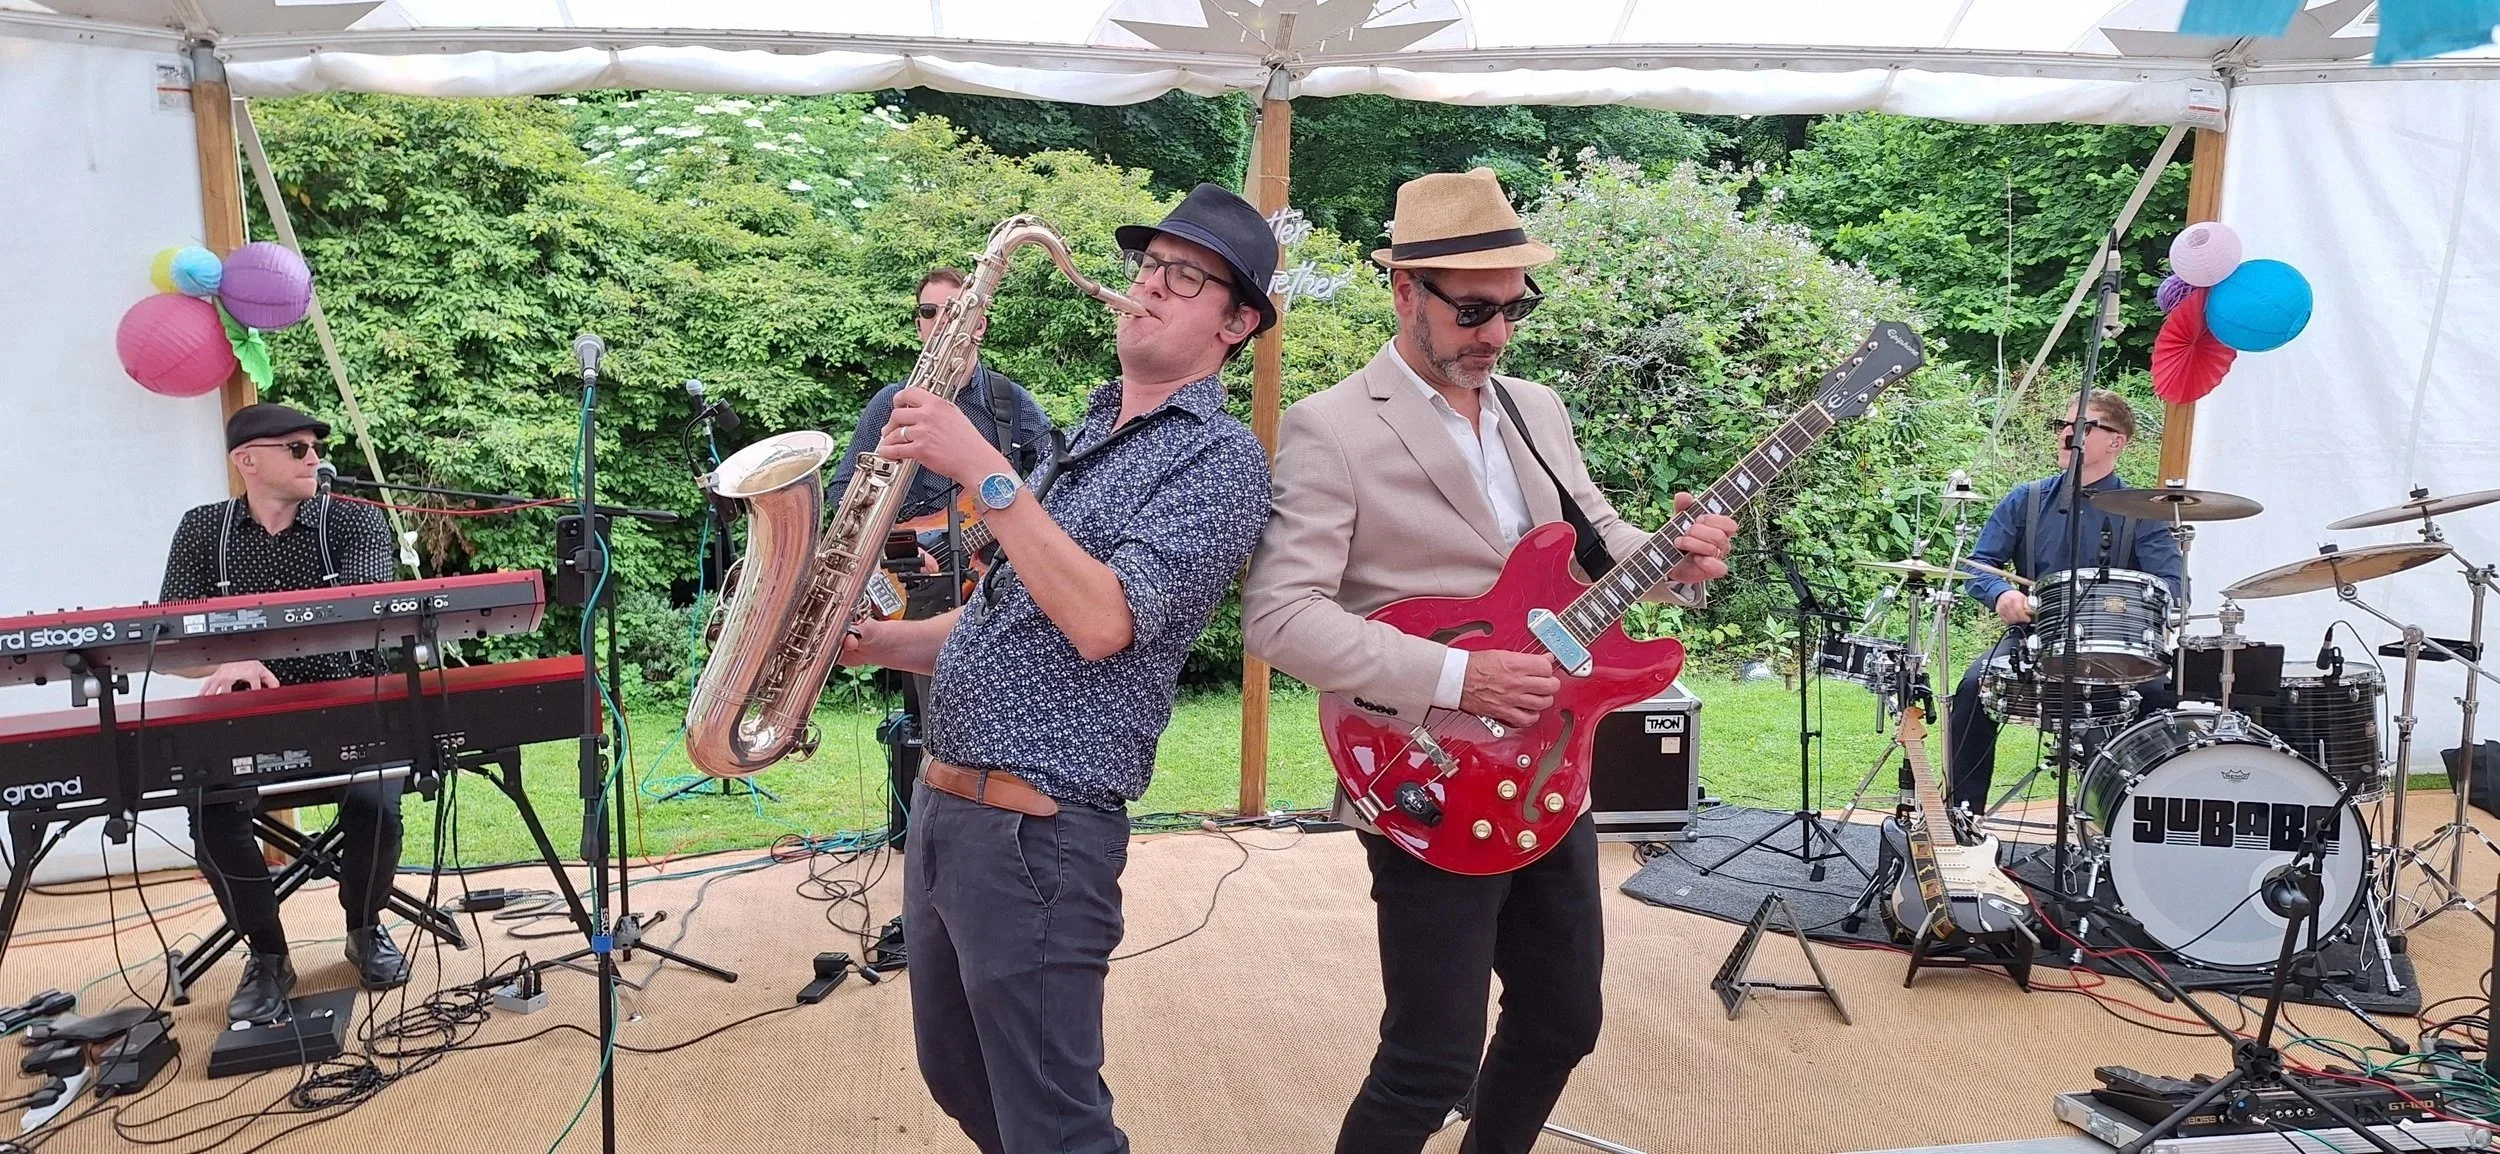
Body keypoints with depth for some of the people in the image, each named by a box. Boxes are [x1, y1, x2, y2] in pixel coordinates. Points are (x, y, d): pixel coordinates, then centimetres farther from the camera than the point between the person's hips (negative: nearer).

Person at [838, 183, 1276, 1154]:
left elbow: (1101, 622, -25)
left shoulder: (1219, 457, -12)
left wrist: (980, 469, -23)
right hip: (942, 806, 9)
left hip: (1037, 831, -9)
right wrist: (880, 643, 6)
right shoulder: (1090, 434, 16)